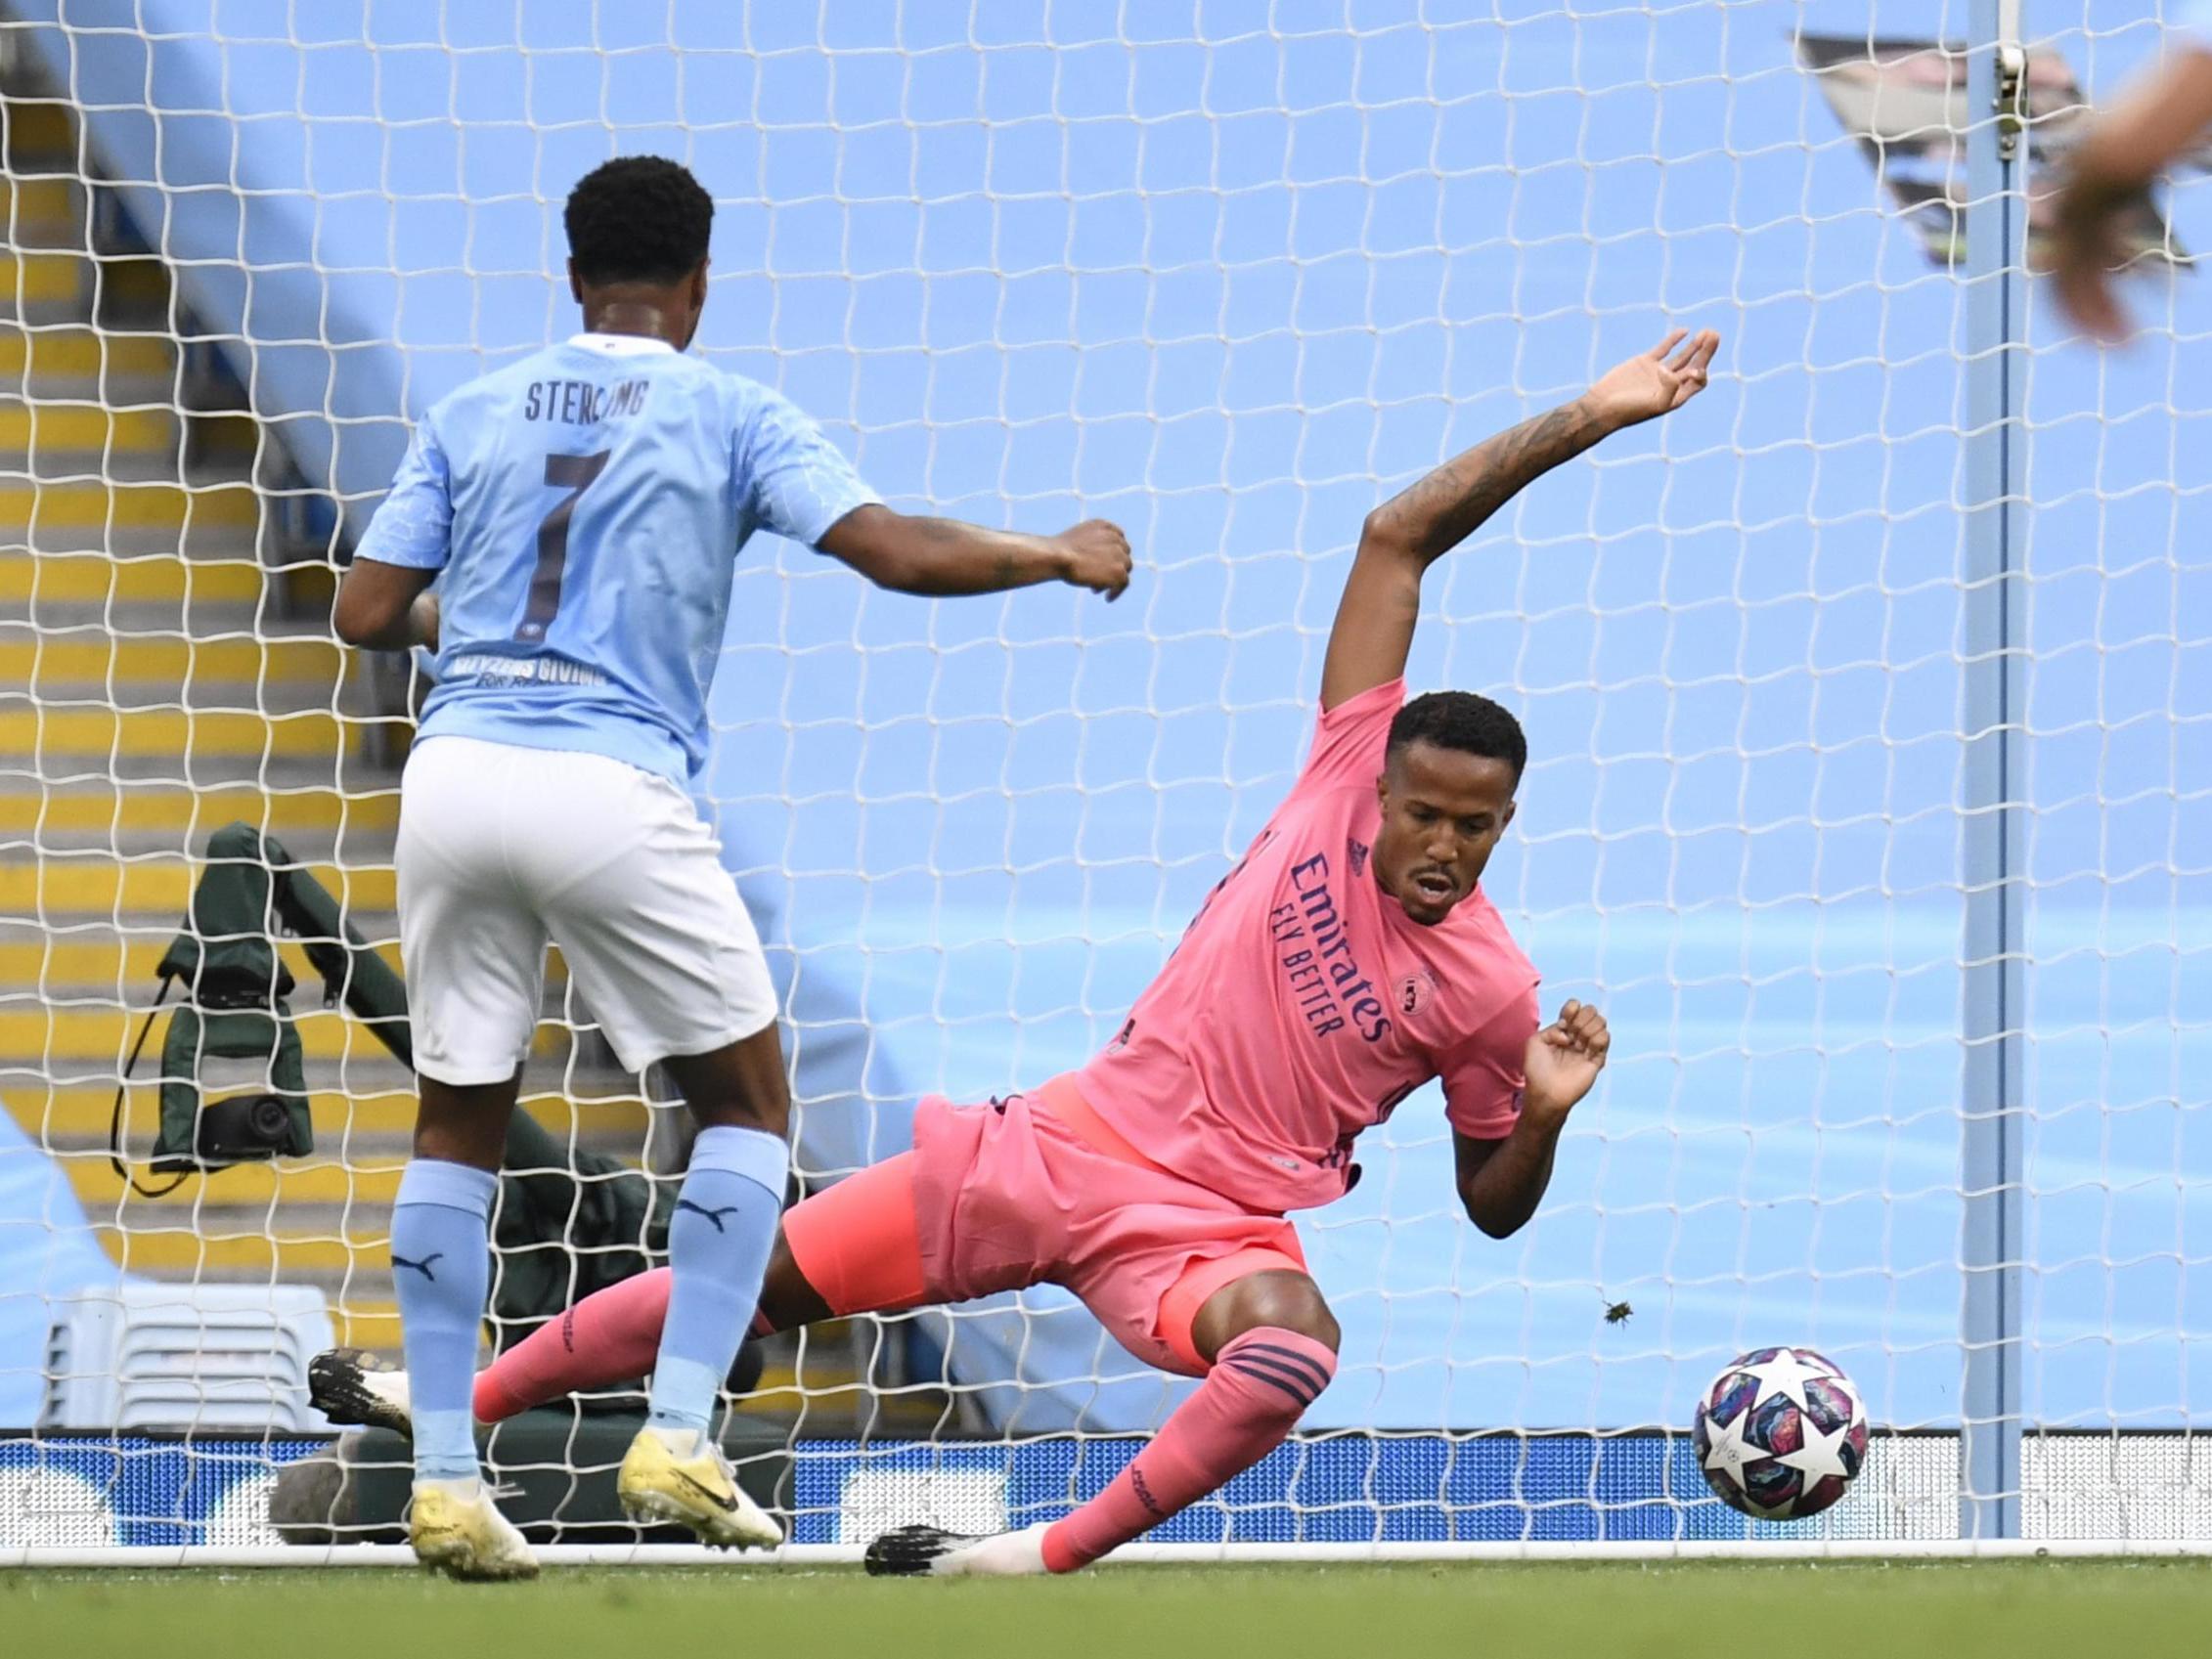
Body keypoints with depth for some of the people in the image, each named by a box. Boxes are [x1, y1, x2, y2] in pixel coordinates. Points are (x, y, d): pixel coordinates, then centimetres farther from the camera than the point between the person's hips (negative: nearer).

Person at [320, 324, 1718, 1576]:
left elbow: (1494, 1203, 6)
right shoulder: (1346, 778, -3)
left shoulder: (1487, 992, -6)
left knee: (1297, 1335, -39)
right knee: (765, 1276, 3)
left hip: (1209, 1228, -2)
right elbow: (1397, 538, -3)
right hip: (1076, 1134, 2)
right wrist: (1587, 421, -6)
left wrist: (1548, 1114, -16)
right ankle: (462, 1402, 16)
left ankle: (1057, 1557, -39)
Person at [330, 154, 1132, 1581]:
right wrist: (1063, 554, 13)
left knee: (460, 1124, 14)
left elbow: (368, 615, 11)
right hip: (612, 789, -3)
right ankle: (678, 1437, -2)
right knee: (747, 1101, 12)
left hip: (457, 771, 3)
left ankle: (444, 1475, 6)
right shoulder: (728, 417, 6)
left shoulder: (472, 416, 14)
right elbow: (900, 553, -3)